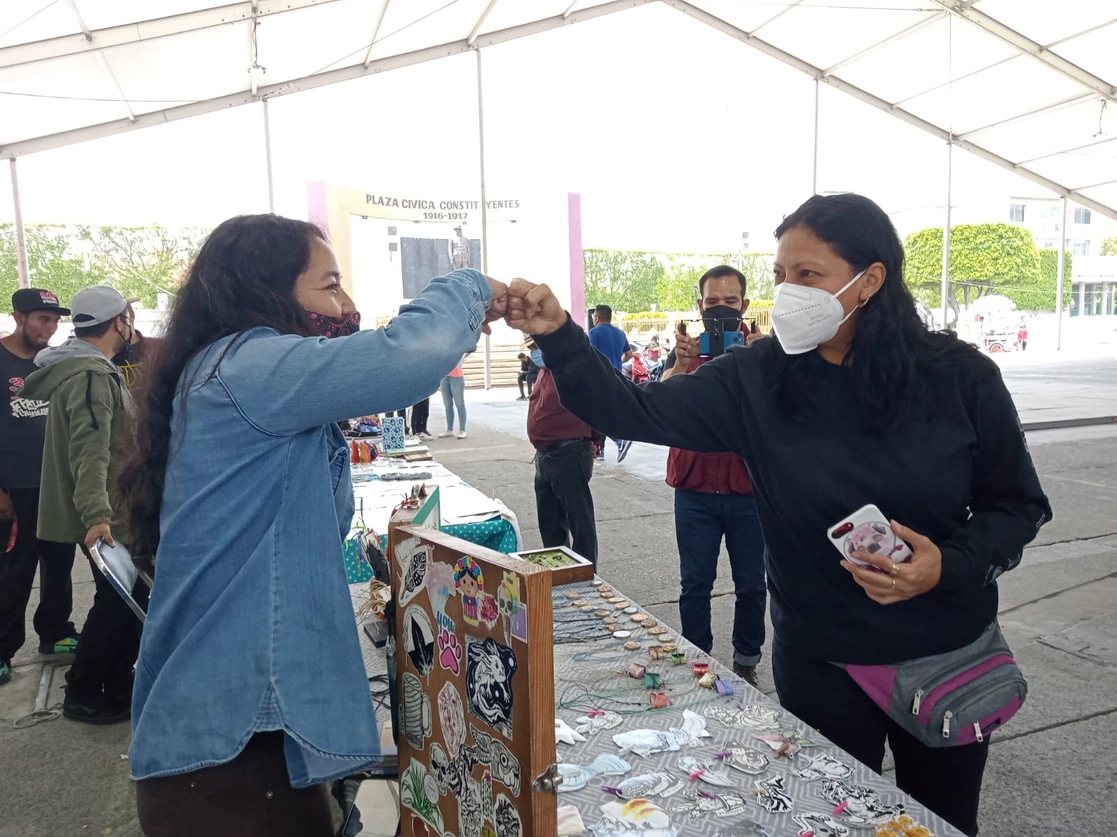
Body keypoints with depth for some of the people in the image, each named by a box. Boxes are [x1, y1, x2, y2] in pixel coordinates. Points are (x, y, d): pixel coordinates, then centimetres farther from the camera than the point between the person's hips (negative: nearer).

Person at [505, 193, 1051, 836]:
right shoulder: (755, 381, -11)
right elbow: (635, 413, -15)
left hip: (946, 659, 1)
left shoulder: (960, 379, -13)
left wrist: (950, 565, -21)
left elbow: (1019, 505, -3)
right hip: (821, 663, 0)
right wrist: (557, 335, -28)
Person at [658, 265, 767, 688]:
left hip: (749, 490, 0)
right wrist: (681, 364, -29)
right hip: (696, 491, 0)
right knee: (694, 585, 7)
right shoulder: (685, 352, 4)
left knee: (751, 585, 10)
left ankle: (746, 664, 28)